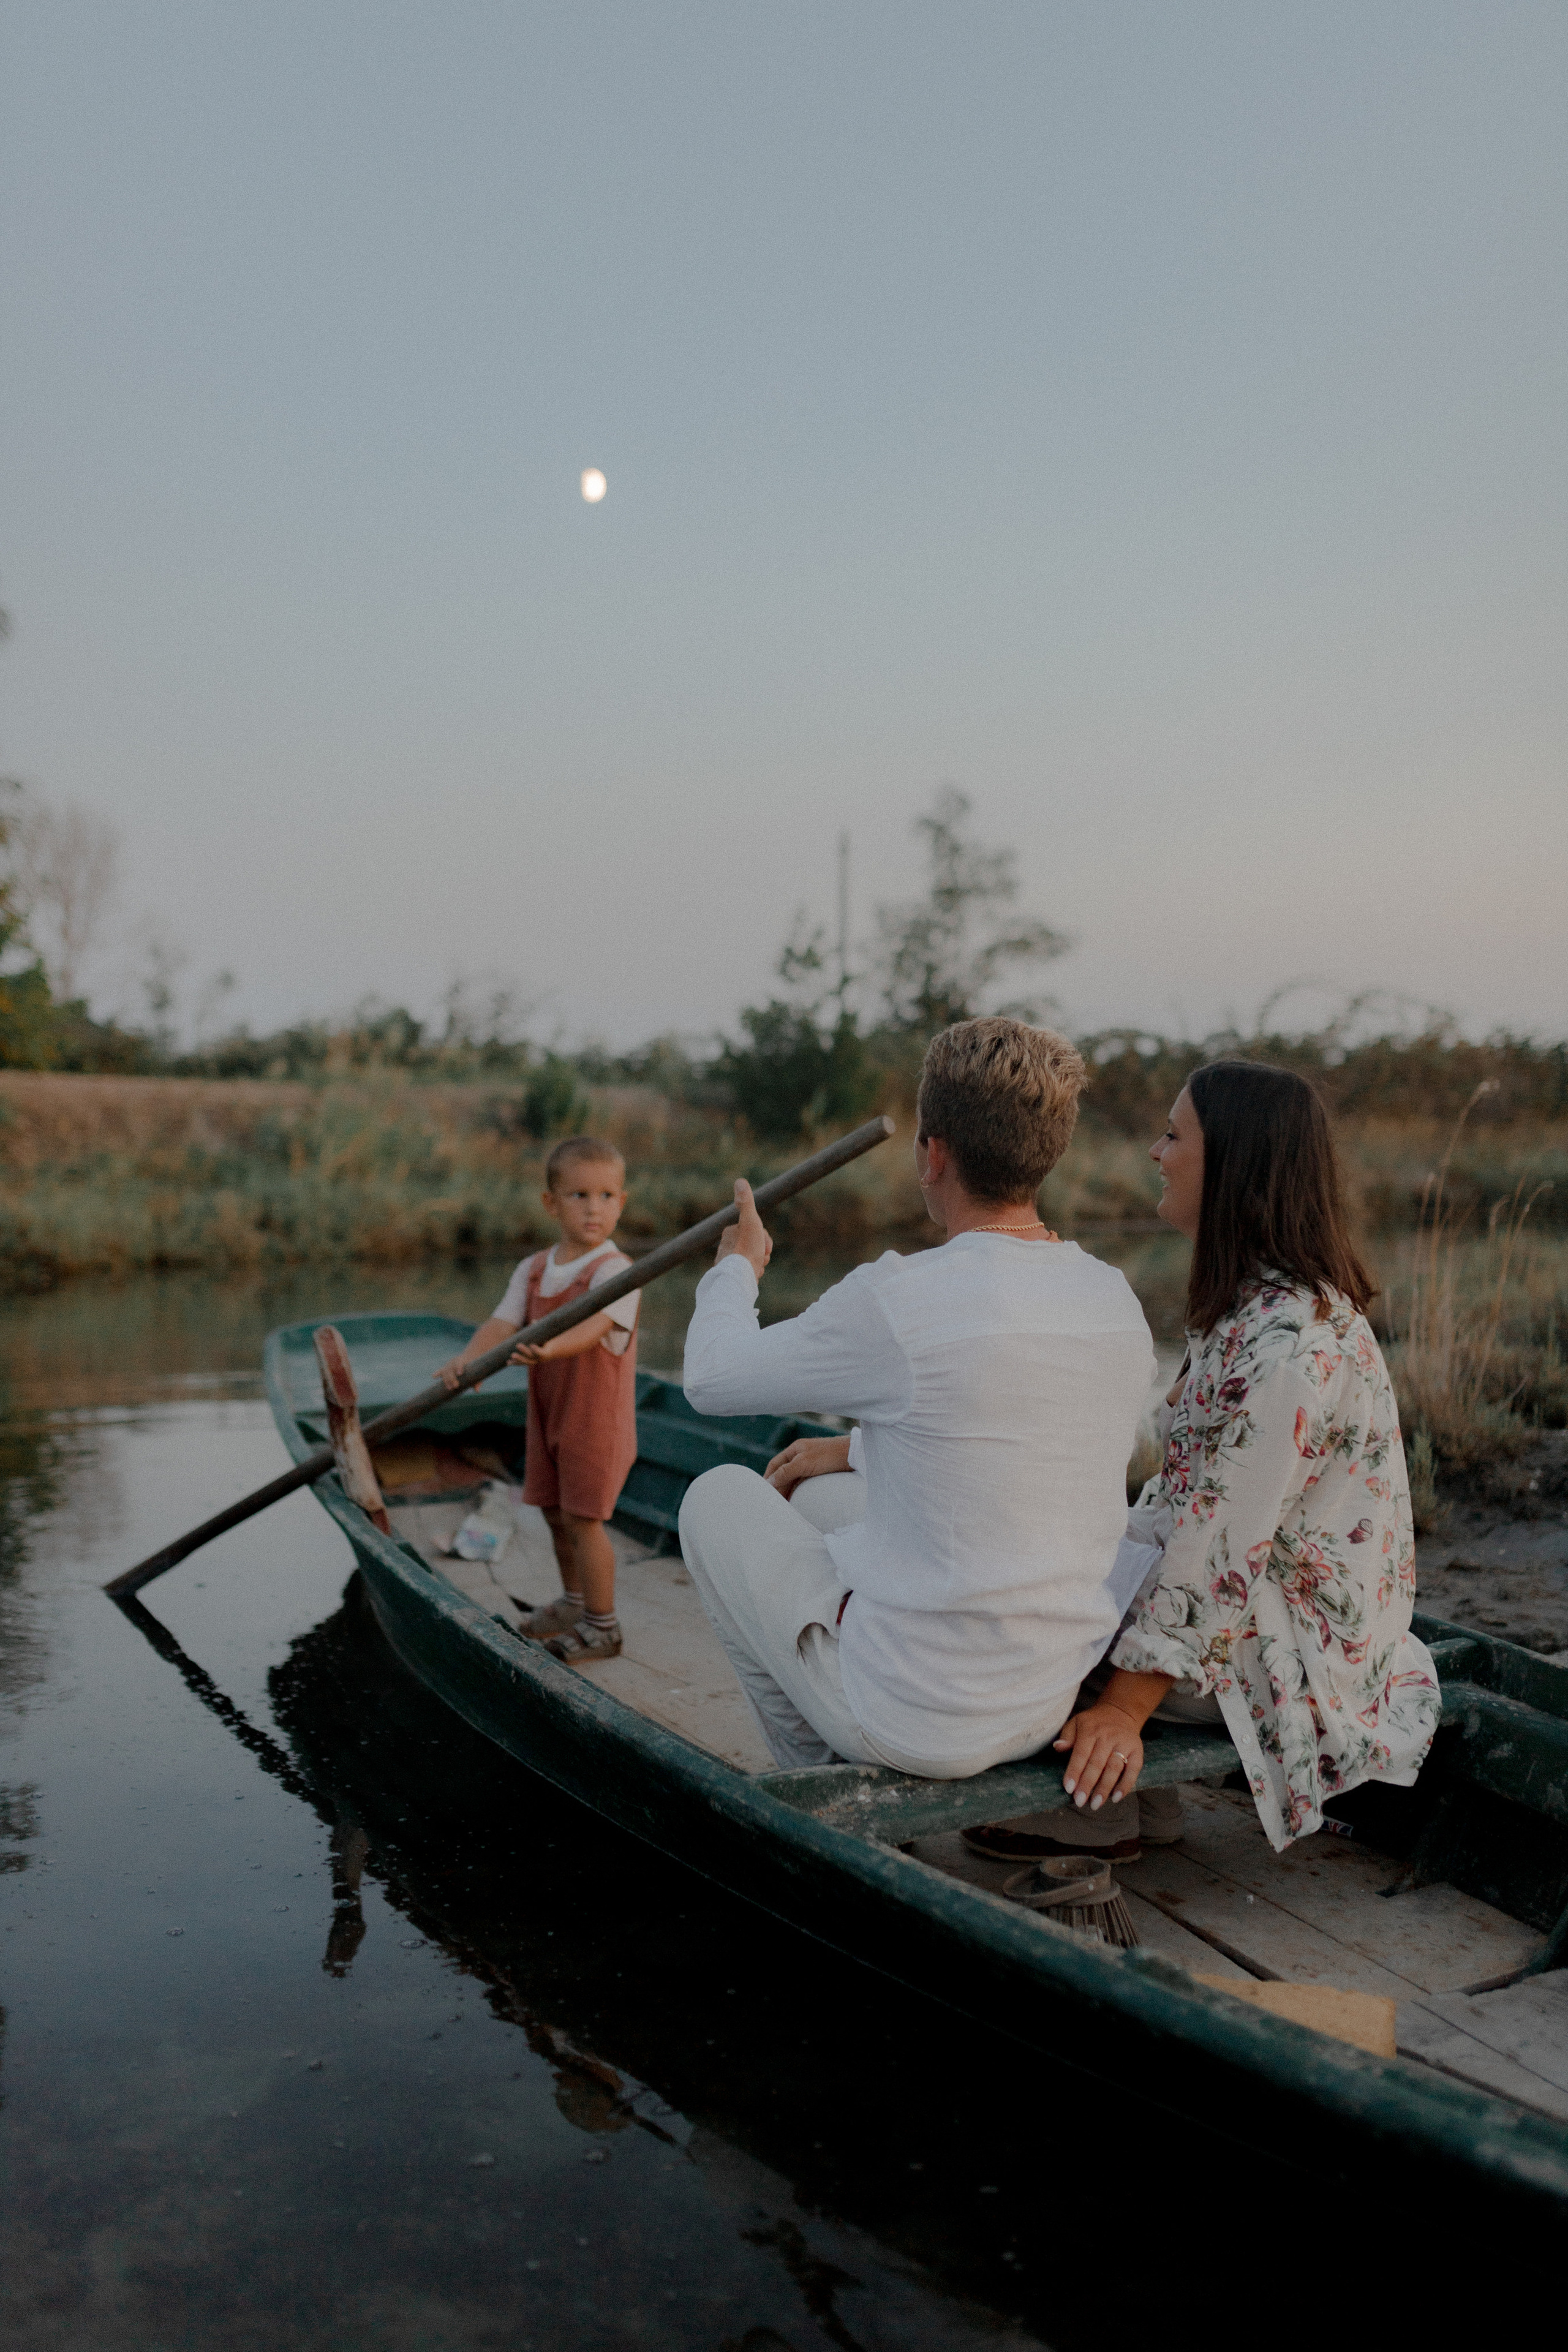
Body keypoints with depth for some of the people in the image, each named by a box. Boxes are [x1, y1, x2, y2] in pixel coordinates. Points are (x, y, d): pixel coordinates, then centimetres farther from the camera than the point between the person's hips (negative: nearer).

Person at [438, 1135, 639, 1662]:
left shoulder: (615, 1270, -16)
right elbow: (502, 1321, -6)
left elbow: (595, 1325, -33)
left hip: (596, 1417, -7)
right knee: (556, 1512, 17)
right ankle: (573, 1603, 37)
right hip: (548, 1414, 7)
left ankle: (602, 1625, 11)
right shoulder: (534, 1270, 4)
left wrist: (550, 1347, -52)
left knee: (582, 1517, -4)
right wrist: (468, 1358, -26)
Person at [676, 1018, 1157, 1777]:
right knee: (820, 1497, 27)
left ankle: (814, 1770, 30)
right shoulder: (1120, 1304, -3)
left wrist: (738, 1266, 15)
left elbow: (712, 1378, -6)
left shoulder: (894, 1301, -23)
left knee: (719, 1497, 16)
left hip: (920, 1723, -6)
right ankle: (842, 1752, 42)